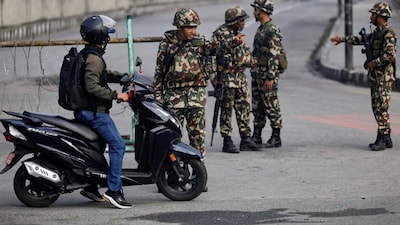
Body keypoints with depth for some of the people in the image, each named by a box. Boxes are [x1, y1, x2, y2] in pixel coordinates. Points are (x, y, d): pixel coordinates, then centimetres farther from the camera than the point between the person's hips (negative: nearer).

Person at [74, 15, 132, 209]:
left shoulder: (87, 55, 15)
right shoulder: (94, 59, -18)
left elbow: (104, 75, 25)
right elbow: (92, 86, -26)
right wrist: (116, 95, -22)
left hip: (85, 110, 11)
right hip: (95, 112, -11)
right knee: (117, 145, -12)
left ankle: (90, 186, 28)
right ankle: (114, 190, -17)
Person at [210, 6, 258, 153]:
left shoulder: (238, 34, 14)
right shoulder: (219, 35, -11)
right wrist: (213, 77, -16)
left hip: (241, 76, 8)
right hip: (227, 78, -8)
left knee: (244, 108, 8)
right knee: (226, 110, -3)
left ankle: (246, 139, 14)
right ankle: (227, 142, 1)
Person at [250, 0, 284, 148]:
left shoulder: (273, 31, -16)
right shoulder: (260, 29, 14)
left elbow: (274, 56, -20)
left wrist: (270, 78, -23)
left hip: (268, 75, -9)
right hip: (256, 74, 9)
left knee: (271, 107, -3)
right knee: (257, 107, 12)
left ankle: (276, 138, 2)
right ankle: (256, 136, 19)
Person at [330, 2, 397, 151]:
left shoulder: (388, 34, -15)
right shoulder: (377, 32, 14)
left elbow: (390, 55, -23)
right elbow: (361, 39, 28)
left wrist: (374, 63, -13)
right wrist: (343, 39, 31)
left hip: (384, 76, -10)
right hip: (375, 76, 10)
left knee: (381, 107, -9)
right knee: (377, 107, 11)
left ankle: (382, 139, -8)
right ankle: (386, 139, 14)